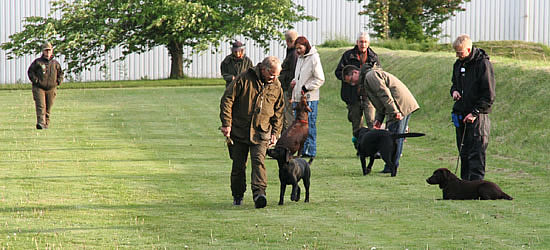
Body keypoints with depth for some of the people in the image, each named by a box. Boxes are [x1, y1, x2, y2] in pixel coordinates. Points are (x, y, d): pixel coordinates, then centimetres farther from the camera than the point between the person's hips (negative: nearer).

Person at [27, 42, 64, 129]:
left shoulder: (55, 63, 11)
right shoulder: (37, 62, 2)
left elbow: (60, 74, 22)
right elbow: (30, 71, 4)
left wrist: (58, 82, 7)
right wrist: (35, 80, -8)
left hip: (51, 89, 3)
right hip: (39, 88, -3)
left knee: (48, 108, 7)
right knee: (40, 106, -16)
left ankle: (46, 124, 16)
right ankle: (40, 123, -26)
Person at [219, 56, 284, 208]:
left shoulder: (276, 87, 6)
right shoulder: (244, 79, -7)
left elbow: (278, 112, 18)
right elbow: (227, 100, -6)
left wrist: (275, 133, 10)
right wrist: (226, 124, -11)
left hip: (261, 132, 1)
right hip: (239, 131, -1)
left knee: (258, 160, -18)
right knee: (238, 165, 6)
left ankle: (259, 193, -29)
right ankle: (237, 196, 21)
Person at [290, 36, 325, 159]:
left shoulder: (314, 58, -7)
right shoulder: (300, 58, 18)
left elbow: (320, 79, -11)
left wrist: (306, 88, -14)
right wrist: (294, 81, 11)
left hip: (309, 99, -8)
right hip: (298, 98, 8)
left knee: (309, 125, -7)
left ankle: (310, 151, -5)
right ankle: (302, 150, 11)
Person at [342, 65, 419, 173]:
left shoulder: (370, 76, -9)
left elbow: (384, 94, -19)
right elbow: (380, 103, 24)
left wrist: (394, 111, -24)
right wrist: (378, 119, 12)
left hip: (400, 106, -11)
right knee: (397, 137, 12)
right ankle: (393, 166, 15)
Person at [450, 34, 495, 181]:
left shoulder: (483, 64, -12)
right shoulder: (458, 64, 12)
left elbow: (489, 95, -13)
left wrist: (475, 113, -18)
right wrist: (454, 91, 4)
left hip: (477, 116, -7)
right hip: (461, 115, 7)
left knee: (476, 155, -9)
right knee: (464, 154, 10)